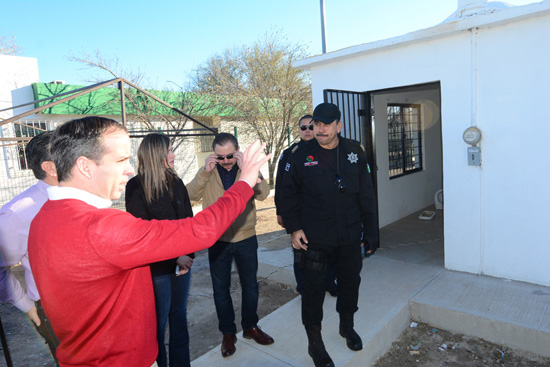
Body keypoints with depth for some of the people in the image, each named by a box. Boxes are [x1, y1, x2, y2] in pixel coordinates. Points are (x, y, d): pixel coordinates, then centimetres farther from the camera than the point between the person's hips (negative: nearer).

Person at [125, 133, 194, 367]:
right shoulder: (136, 187, -10)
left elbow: (188, 220, 4)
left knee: (179, 314, 16)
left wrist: (188, 254, -8)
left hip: (182, 262, 5)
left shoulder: (176, 183, 5)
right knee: (158, 321, 7)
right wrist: (175, 256, -12)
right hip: (156, 266, -5)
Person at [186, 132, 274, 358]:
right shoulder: (207, 172, -2)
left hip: (246, 238, 0)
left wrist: (247, 170, -29)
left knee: (250, 286, 15)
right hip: (218, 240, 0)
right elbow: (191, 195, -16)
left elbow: (263, 193, -19)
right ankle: (228, 333, 33)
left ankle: (250, 326, 38)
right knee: (221, 289, 13)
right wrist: (205, 172, -26)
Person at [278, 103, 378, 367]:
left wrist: (370, 231, 6)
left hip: (350, 237, 3)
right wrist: (293, 228, -7)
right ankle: (315, 343, 26)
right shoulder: (302, 156, -5)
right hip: (315, 239, -3)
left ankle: (347, 326, 45)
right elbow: (288, 194, -1)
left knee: (350, 281, 19)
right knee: (314, 289, 5)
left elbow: (366, 194, 6)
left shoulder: (354, 152, 2)